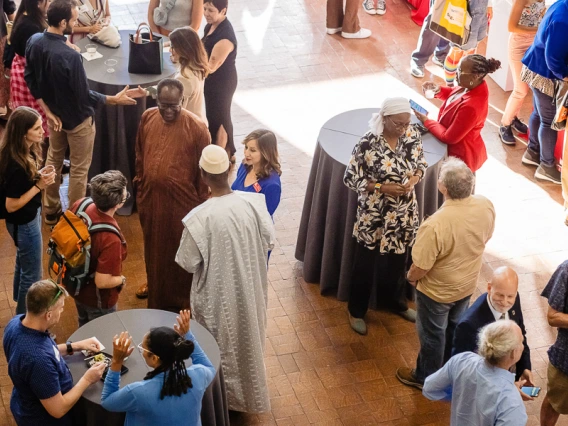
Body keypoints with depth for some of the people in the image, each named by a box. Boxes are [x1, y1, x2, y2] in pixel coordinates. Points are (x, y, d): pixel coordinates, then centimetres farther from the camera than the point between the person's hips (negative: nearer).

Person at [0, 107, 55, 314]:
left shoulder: (25, 152, -8)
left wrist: (39, 175, -8)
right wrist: (39, 186, -29)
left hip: (28, 218, 10)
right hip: (24, 223, -10)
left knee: (23, 262, 30)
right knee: (32, 274, 9)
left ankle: (21, 305, 53)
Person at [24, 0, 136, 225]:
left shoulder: (34, 42, -12)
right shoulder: (69, 56, -34)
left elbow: (30, 78, -1)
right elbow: (84, 96, -24)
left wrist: (47, 109, 5)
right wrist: (114, 100, -12)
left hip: (54, 113, 7)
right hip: (77, 118, -7)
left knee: (53, 160, 24)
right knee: (79, 169, 11)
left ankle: (51, 211, 37)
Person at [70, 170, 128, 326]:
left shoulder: (80, 205, -20)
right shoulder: (110, 239, -40)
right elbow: (102, 282, -33)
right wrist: (122, 280, -12)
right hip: (97, 299, -7)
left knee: (84, 328, 33)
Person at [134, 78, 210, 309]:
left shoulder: (197, 128, -19)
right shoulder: (147, 118, -4)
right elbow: (140, 155, 9)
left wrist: (202, 206, -8)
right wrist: (140, 185, 13)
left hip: (181, 200, -4)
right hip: (151, 197, 5)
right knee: (153, 245, 24)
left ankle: (180, 299, 30)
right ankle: (154, 283, 49)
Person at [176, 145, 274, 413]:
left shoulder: (200, 217, -28)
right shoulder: (252, 202, -17)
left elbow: (188, 263, -18)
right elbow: (268, 241, -3)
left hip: (218, 294, -4)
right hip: (249, 288, 4)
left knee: (221, 346, 19)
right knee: (247, 338, 26)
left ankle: (224, 397, 39)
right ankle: (249, 391, 47)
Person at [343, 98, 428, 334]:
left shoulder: (412, 134, -8)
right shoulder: (368, 143, -24)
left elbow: (421, 162, 7)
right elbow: (350, 178, -16)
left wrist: (414, 178, -14)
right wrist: (382, 187, -25)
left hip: (404, 213, 5)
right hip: (374, 215, -5)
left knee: (398, 259, 23)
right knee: (365, 263, 13)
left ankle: (397, 302, 47)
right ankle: (357, 311, 32)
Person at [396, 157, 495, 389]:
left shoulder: (436, 224, -40)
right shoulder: (486, 206, -21)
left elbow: (420, 268, -28)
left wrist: (410, 277, -5)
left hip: (437, 290, -6)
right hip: (467, 284, 6)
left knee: (432, 334, 20)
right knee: (455, 327, 30)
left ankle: (426, 378, 44)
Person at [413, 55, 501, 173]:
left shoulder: (471, 106, -39)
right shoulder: (476, 86, -12)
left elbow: (449, 137, -28)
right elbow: (454, 94, 11)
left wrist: (426, 121, -16)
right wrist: (438, 90, -8)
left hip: (460, 157, -8)